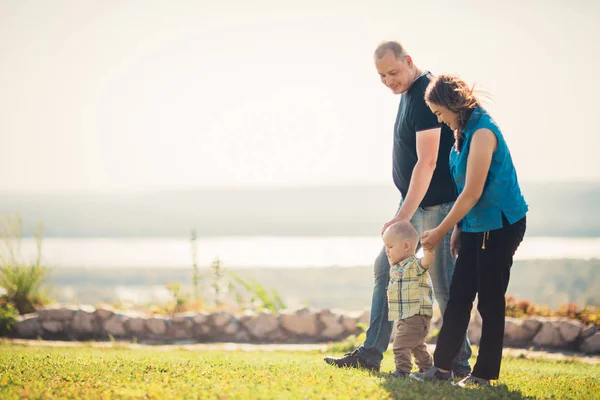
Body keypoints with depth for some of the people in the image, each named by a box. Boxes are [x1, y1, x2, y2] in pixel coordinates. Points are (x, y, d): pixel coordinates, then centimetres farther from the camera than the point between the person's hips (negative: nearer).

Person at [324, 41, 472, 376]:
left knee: (444, 283, -4)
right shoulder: (409, 91, 11)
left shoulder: (425, 96, -19)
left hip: (437, 204, -10)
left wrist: (404, 216, -28)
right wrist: (405, 211, 16)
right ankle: (371, 354, 14)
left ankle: (460, 363, 6)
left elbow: (426, 162, -25)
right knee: (385, 269, 9)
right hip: (414, 200, 10)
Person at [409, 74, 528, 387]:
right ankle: (442, 367, 9)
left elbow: (472, 193, -20)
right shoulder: (464, 132, 10)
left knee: (490, 301, -2)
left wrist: (440, 232, -13)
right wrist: (457, 229, 11)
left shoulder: (482, 132, -19)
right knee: (458, 296, 6)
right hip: (475, 226, 9)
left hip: (500, 226, -9)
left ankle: (485, 373, 6)